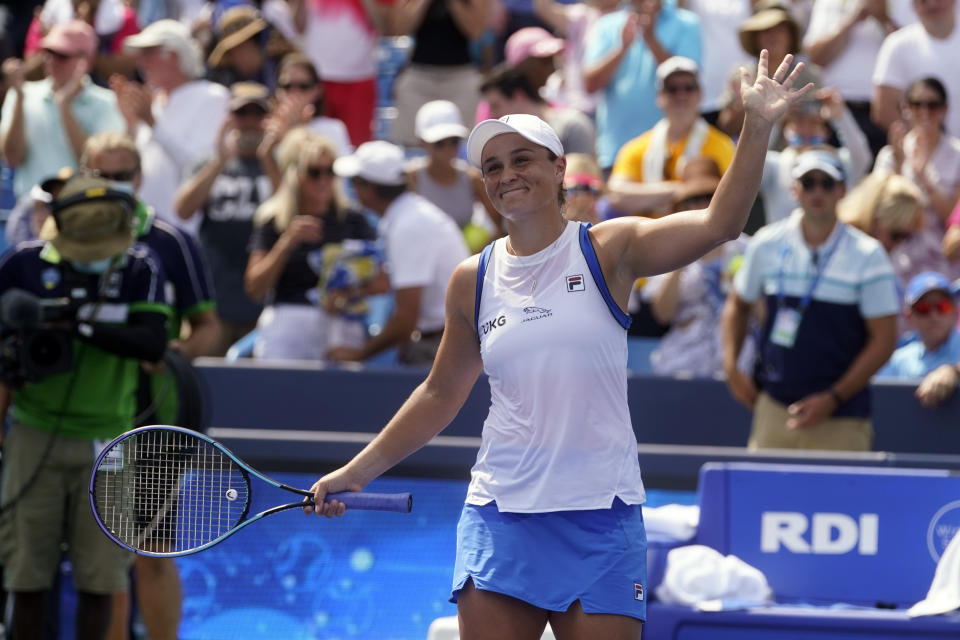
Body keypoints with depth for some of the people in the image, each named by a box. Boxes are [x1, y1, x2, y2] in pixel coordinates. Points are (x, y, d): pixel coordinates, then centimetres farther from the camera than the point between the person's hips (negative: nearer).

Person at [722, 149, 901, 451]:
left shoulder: (868, 255, -3)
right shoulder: (767, 244, 5)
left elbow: (884, 339, -3)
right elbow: (737, 305, 22)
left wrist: (833, 399, -9)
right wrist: (731, 367, 8)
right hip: (773, 409, 3)